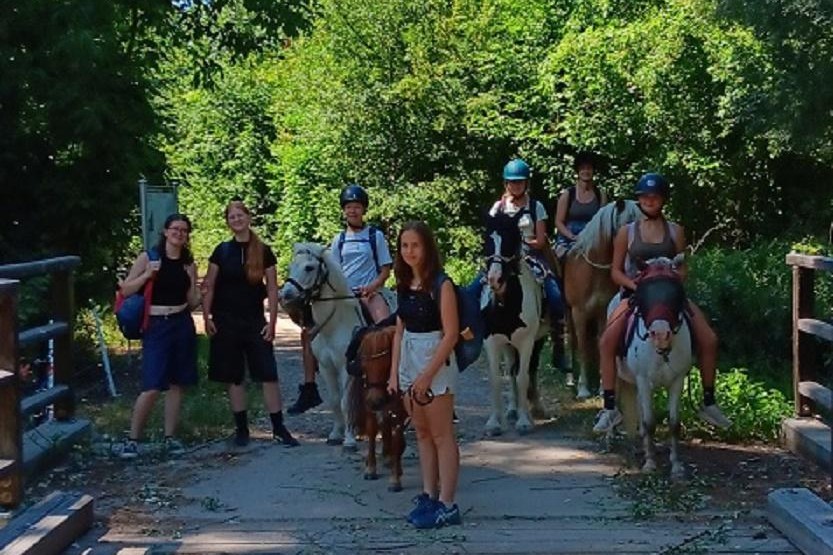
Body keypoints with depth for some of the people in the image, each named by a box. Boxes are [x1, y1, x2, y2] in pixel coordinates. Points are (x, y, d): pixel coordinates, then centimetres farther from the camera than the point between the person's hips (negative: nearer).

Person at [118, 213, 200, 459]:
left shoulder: (189, 263, 8)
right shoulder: (148, 258, -2)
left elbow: (192, 302, 12)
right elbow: (125, 290, -3)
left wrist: (198, 290, -8)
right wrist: (147, 275, -15)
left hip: (182, 325, 4)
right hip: (156, 326, -4)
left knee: (176, 383, 6)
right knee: (152, 387, -10)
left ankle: (170, 437, 16)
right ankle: (132, 439, 2)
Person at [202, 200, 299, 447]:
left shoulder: (263, 251, 1)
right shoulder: (222, 251, 2)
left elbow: (272, 289, 1)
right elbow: (208, 287, 3)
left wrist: (272, 322, -5)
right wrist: (207, 318, -5)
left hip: (255, 321, 0)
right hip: (226, 322, 0)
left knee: (269, 374, -4)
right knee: (233, 377, 5)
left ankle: (279, 429, 3)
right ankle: (241, 429, 14)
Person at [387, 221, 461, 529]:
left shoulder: (440, 284, -13)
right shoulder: (404, 285, 8)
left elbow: (451, 334, -16)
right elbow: (400, 331, 13)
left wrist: (428, 374, -18)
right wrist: (394, 372, 6)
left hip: (435, 361, -7)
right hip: (408, 360, 7)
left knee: (441, 435, -2)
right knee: (422, 433, 13)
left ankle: (447, 505, 1)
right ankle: (429, 495, 22)